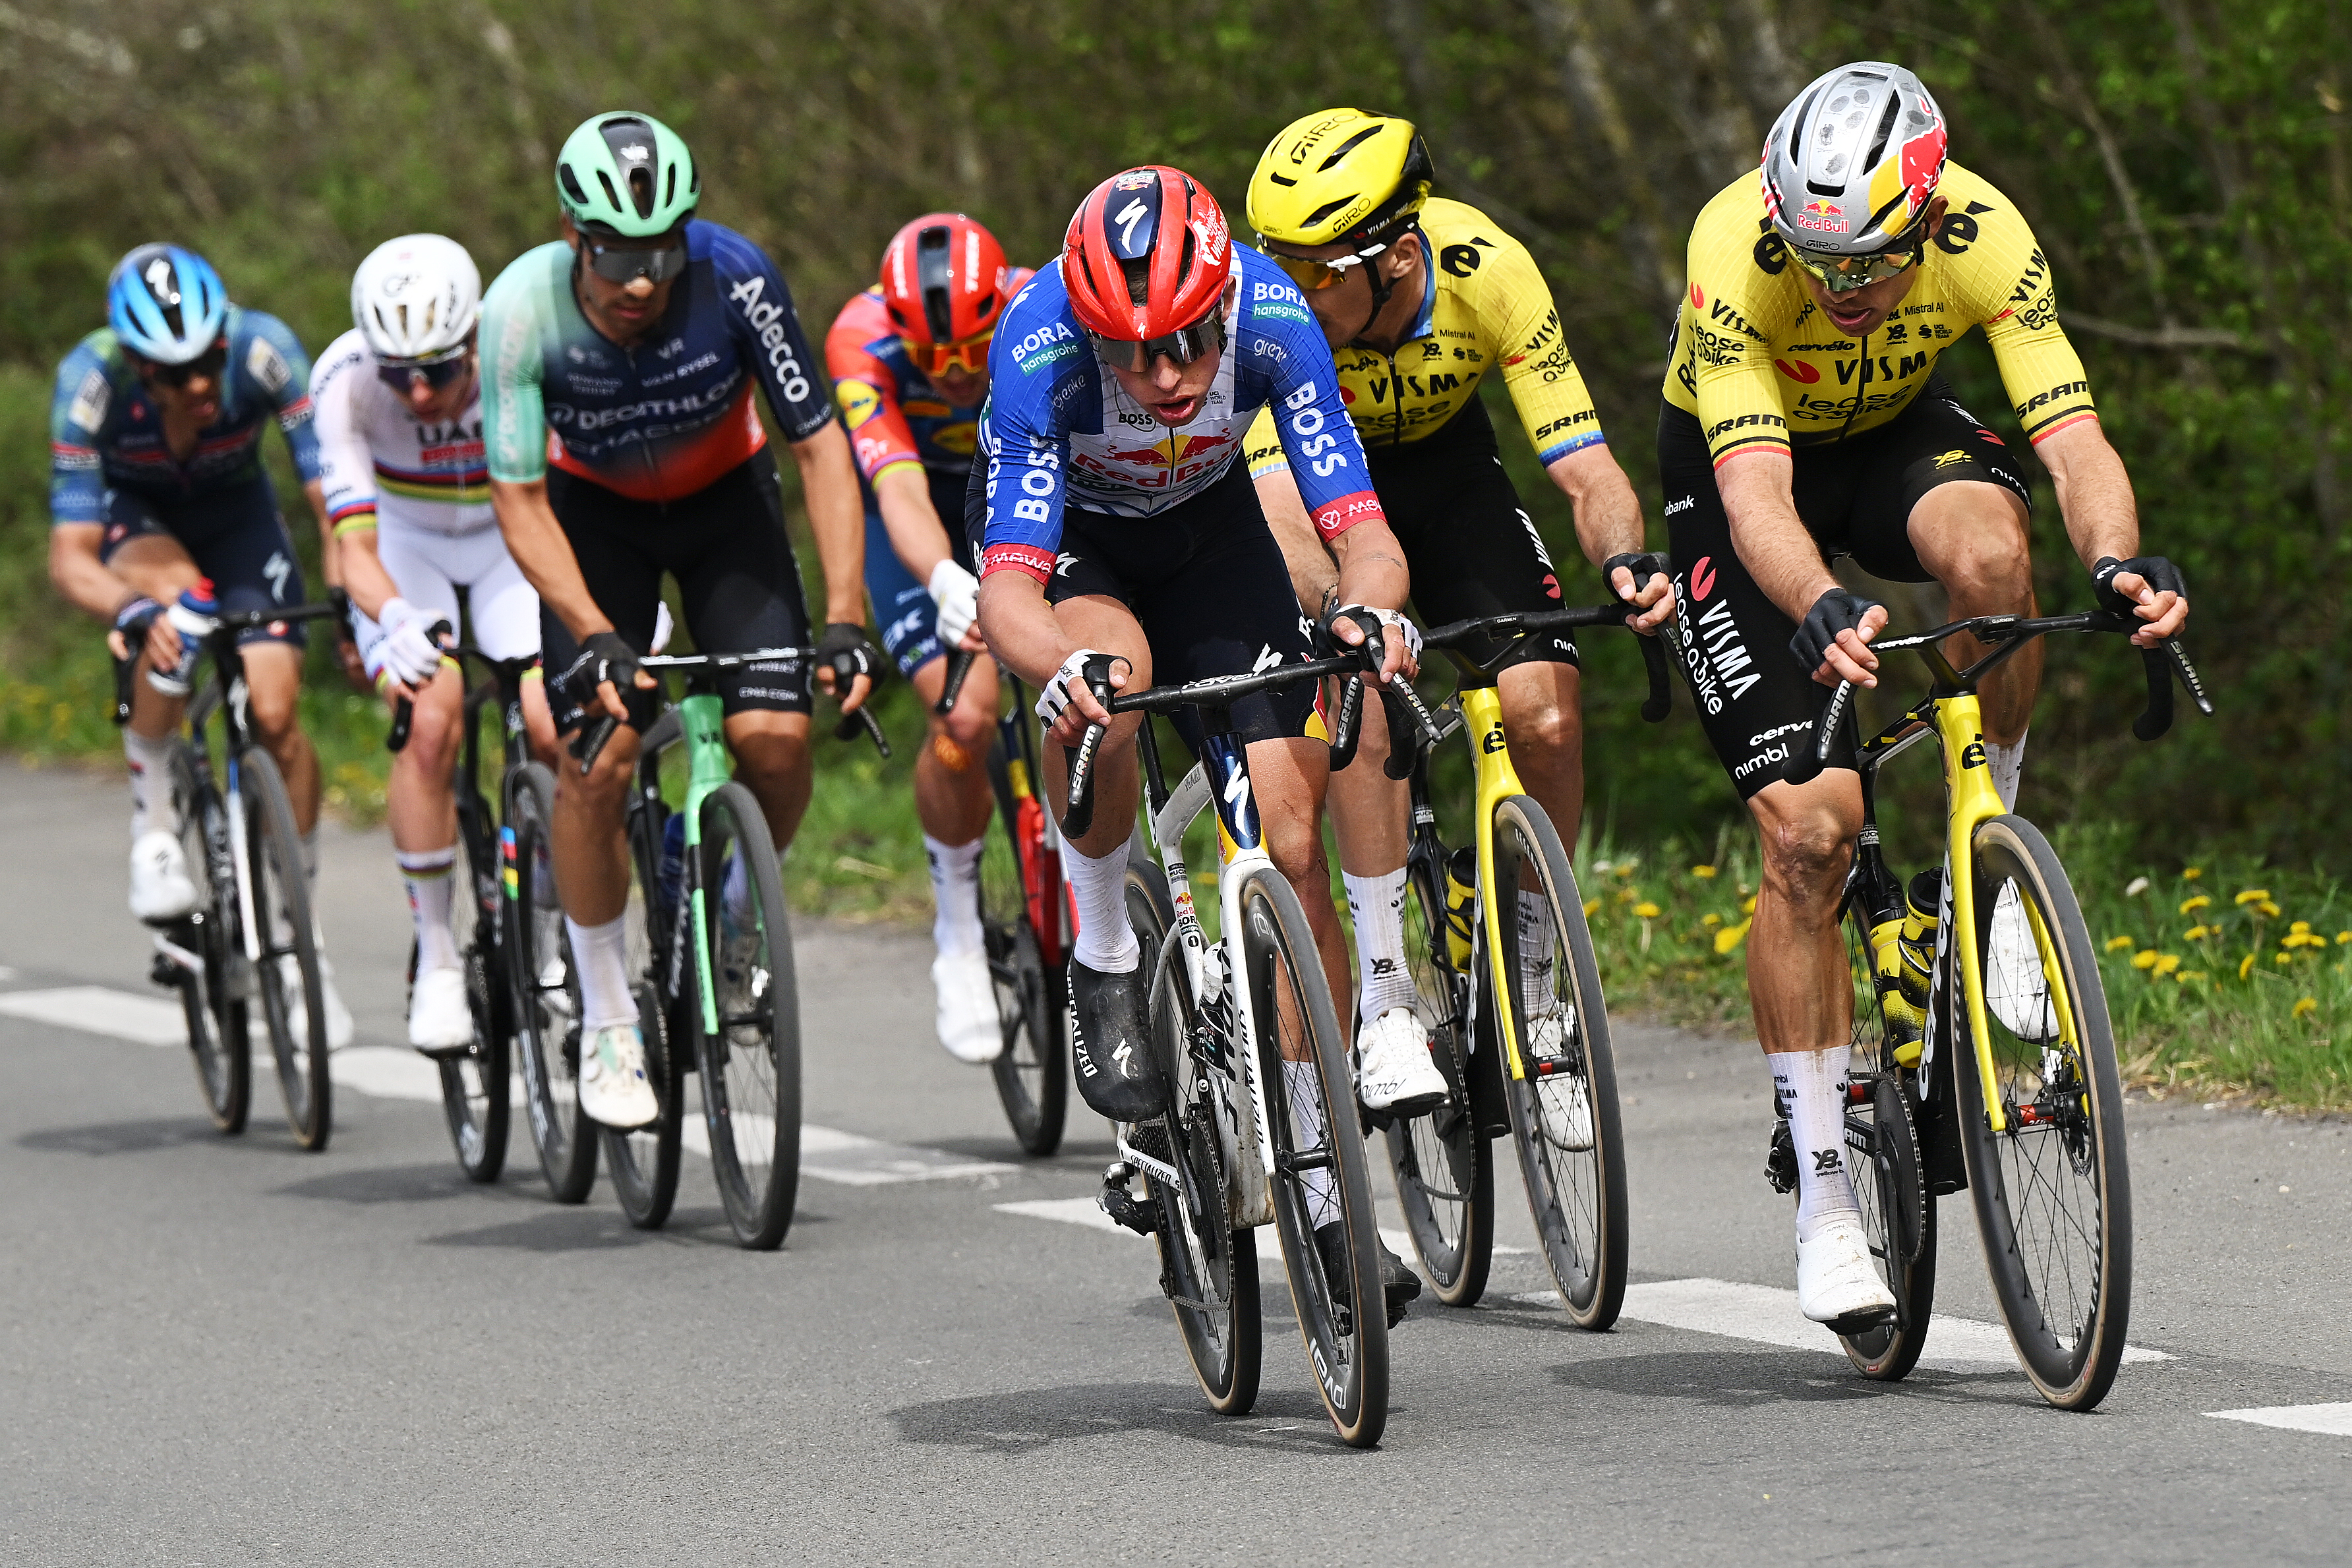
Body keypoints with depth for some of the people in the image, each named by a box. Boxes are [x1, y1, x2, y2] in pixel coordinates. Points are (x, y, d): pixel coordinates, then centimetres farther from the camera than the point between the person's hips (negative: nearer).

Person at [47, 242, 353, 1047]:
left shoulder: (264, 349, -33)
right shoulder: (90, 379, -35)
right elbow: (70, 555, -35)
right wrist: (131, 610, -56)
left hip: (232, 505, 2)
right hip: (129, 510, -2)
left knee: (274, 714, -13)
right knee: (173, 602, -37)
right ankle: (154, 834, -20)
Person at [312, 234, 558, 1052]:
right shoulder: (345, 380, -29)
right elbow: (354, 540, -33)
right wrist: (393, 619, -54)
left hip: (512, 538, 1)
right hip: (404, 545, 0)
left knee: (555, 728, -23)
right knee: (430, 721, -26)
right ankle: (437, 959, -12)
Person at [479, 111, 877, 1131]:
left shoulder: (735, 279, -31)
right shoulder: (523, 309, -30)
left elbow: (819, 446, -24)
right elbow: (519, 502, -25)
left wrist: (845, 619, -32)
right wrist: (594, 635, -38)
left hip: (723, 497, 1)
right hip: (595, 509, -1)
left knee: (776, 735, -18)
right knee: (598, 753, -17)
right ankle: (607, 1025, 0)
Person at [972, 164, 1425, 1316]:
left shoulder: (1273, 321, -32)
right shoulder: (1039, 349, -37)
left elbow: (1359, 530, -32)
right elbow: (1009, 586, -42)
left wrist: (1371, 609, -55)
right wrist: (1059, 669, -63)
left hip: (1206, 521, 2)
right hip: (1064, 529, -2)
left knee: (1290, 838, -10)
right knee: (1106, 680, -38)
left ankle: (1320, 1186, 0)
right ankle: (1103, 960, -12)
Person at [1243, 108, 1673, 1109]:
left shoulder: (1487, 270, -30)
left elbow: (1584, 468, -28)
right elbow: (1279, 506, -41)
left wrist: (1626, 561, -49)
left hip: (1443, 464, 2)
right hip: (1318, 473, -2)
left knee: (1545, 715, -18)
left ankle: (1530, 988, 3)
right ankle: (1384, 996, -25)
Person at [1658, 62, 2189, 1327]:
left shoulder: (1986, 238, -28)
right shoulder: (1737, 251, -35)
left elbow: (2074, 440, -32)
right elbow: (1756, 494, -43)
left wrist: (2118, 562, -52)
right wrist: (1819, 612, -63)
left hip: (1894, 435, 2)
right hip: (1735, 472, -2)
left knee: (1989, 553, -36)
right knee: (1808, 828, -14)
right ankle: (1821, 1196, -4)